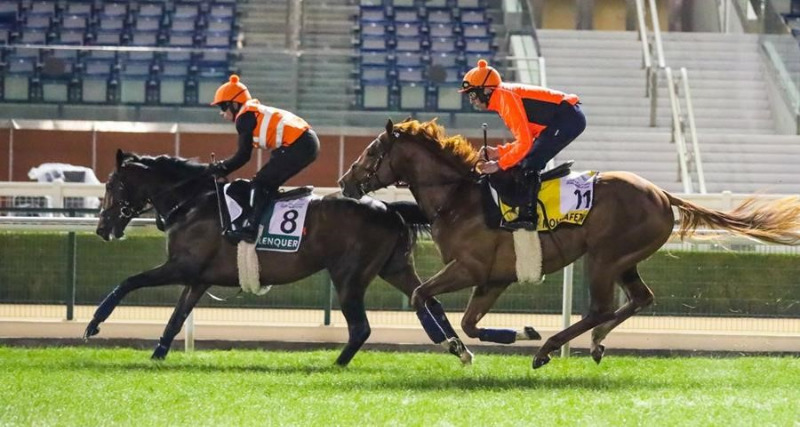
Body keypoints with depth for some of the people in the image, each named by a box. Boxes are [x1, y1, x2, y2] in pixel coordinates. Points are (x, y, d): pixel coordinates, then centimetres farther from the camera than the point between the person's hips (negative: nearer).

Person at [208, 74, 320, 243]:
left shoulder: (245, 117, -3)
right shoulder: (256, 112, 25)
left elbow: (243, 156, -5)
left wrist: (220, 168, 5)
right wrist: (223, 166, 22)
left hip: (297, 146, -9)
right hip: (307, 143, 9)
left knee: (262, 183, -3)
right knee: (268, 184, 17)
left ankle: (250, 228, -9)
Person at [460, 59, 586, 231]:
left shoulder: (506, 99, -15)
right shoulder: (504, 98, 15)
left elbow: (524, 143, -20)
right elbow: (525, 138, 19)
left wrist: (499, 165, -13)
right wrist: (499, 152, 8)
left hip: (567, 118, -10)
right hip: (569, 119, 10)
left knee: (528, 165, -15)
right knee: (523, 166, 10)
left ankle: (527, 216, -18)